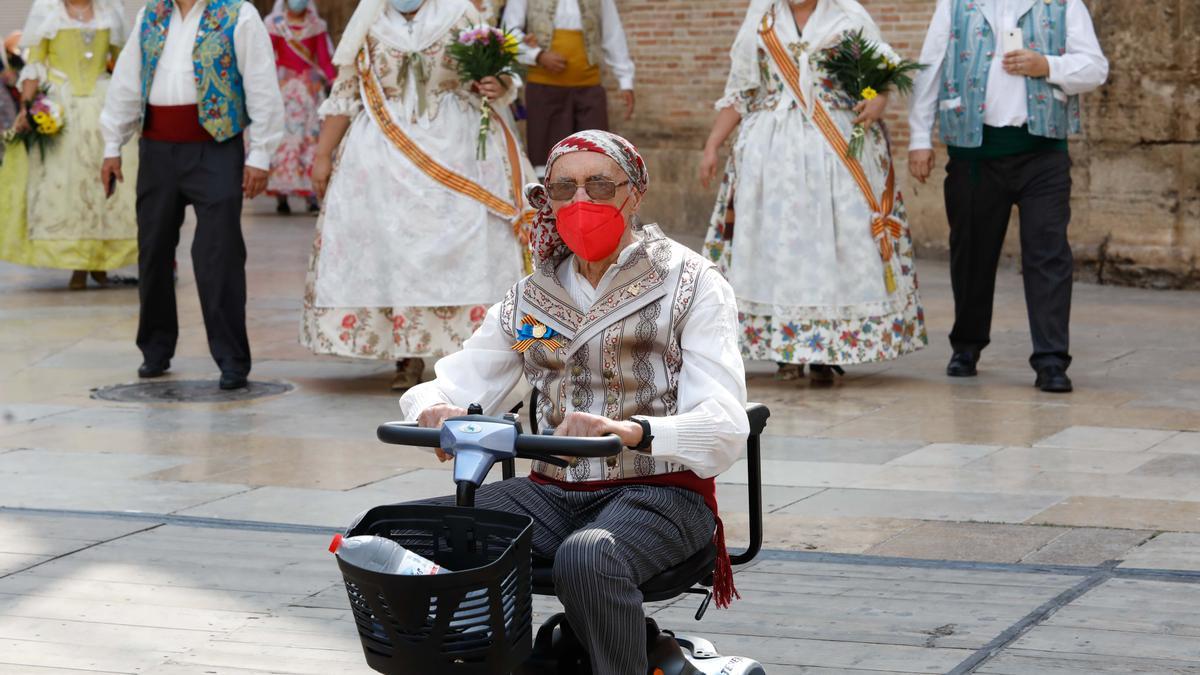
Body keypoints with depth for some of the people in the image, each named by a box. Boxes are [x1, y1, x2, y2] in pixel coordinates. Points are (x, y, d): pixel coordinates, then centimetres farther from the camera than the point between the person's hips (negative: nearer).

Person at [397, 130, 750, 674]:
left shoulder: (690, 284, -2)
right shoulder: (531, 298, 14)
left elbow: (724, 426, -14)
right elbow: (454, 383, 9)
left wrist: (629, 431, -35)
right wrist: (435, 411, -17)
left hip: (658, 492, -5)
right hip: (553, 493, 5)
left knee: (585, 559, -38)